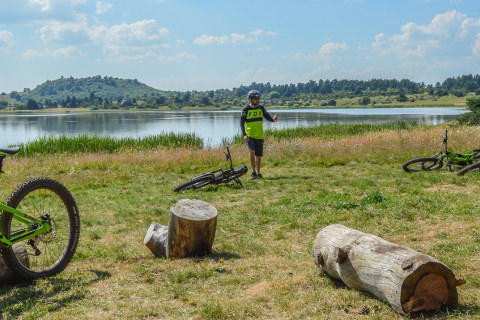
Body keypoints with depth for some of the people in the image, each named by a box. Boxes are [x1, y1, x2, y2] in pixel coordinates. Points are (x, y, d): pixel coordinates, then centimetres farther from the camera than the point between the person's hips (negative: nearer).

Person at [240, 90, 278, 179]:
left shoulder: (261, 108, 4)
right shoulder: (246, 110, -6)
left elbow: (268, 116, -4)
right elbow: (242, 123, -8)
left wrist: (273, 119, -28)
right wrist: (244, 134, -19)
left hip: (259, 136, 3)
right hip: (249, 136, -3)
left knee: (258, 155, 7)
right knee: (252, 151, -23)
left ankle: (258, 173, 24)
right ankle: (253, 172, -12)